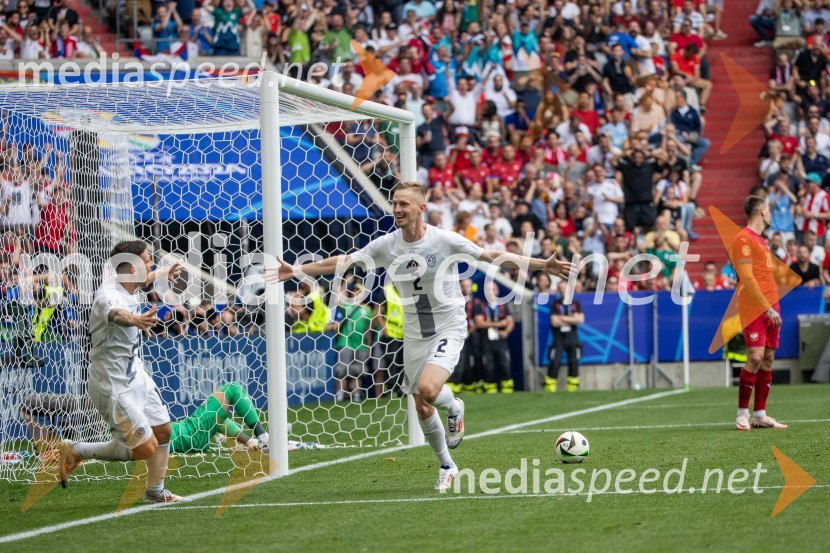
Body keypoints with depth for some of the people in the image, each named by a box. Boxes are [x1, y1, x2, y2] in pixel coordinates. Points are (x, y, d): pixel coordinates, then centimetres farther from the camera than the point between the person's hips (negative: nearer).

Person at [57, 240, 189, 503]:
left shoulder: (127, 284, 0)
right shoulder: (109, 295, -29)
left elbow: (147, 278, 27)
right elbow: (115, 313, -55)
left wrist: (166, 272, 46)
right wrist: (135, 320, -76)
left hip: (136, 375, 10)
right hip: (114, 386, -10)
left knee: (163, 432, 17)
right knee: (146, 449, -8)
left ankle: (155, 491, 37)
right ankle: (76, 451, 7)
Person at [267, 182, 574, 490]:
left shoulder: (445, 241, -15)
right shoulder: (387, 245, -4)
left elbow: (493, 257, -12)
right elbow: (344, 262, 2)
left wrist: (543, 265, -19)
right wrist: (296, 271, -2)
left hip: (448, 329, -5)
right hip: (414, 335, 5)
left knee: (428, 389, -29)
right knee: (422, 409, 9)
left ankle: (454, 409, 7)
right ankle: (446, 466, 31)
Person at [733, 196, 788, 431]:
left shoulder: (760, 240, 20)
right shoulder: (744, 238, -9)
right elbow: (747, 277, -16)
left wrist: (774, 306, 13)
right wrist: (767, 308, -18)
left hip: (770, 307, 9)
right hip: (754, 307, -9)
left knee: (768, 359, 5)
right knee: (755, 357, -14)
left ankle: (760, 415, 7)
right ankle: (742, 413, -6)